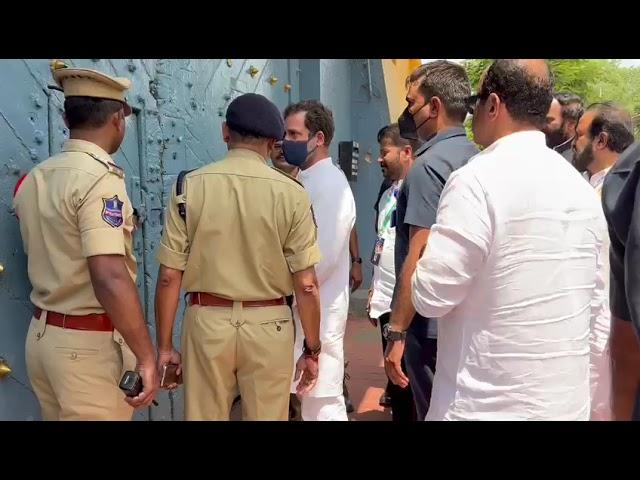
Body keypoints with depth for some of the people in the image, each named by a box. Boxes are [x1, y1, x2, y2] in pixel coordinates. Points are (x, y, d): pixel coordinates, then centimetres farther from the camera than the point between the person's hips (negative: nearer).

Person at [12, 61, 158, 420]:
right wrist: (146, 355, -24)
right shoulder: (99, 178, -18)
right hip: (89, 344, -8)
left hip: (43, 335, 8)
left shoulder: (33, 179, 8)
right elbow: (110, 278, -28)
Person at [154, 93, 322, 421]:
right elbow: (306, 284, -7)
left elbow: (169, 276, -4)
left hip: (206, 321, 1)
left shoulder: (189, 186, -4)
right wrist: (312, 349, 4)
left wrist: (164, 346, 5)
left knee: (204, 415, 14)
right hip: (268, 325, 0)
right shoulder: (291, 194, -7)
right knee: (267, 416, 13)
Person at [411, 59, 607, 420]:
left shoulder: (478, 180, -19)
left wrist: (439, 241, 0)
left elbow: (431, 295, -17)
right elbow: (594, 299, 11)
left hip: (491, 403, -6)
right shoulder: (581, 187, 4)